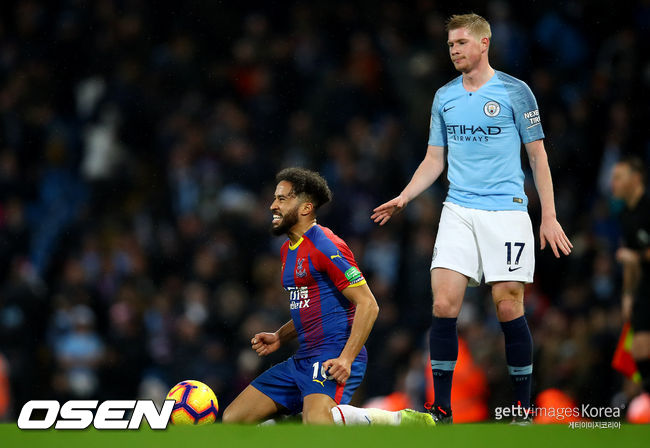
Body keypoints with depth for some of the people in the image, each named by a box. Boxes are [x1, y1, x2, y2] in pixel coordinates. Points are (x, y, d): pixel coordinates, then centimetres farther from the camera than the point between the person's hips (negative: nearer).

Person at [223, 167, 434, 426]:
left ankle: (400, 420, -15)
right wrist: (279, 337, 15)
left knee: (316, 421, -37)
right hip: (302, 360, 9)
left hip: (334, 358, -9)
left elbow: (368, 305, -16)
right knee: (232, 419, 1)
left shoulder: (325, 246, -11)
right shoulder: (288, 250, 19)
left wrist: (346, 359, -23)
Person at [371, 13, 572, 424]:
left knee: (509, 308, -6)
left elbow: (538, 155, 2)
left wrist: (549, 217, -3)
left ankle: (523, 409, 7)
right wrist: (403, 198, 3)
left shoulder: (515, 91, 0)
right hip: (458, 211, 4)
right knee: (443, 304, -8)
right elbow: (434, 160, 18)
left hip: (506, 211, -3)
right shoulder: (444, 97, 12)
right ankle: (442, 412, -2)